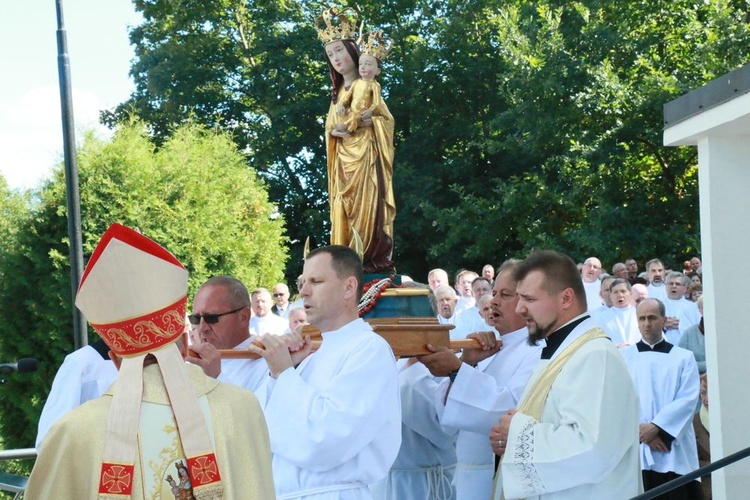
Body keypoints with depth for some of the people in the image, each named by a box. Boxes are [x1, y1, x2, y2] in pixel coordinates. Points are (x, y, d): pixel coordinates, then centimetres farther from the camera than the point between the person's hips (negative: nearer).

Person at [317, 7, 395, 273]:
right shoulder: (338, 93, 18)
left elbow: (386, 119, -3)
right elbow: (330, 127, 14)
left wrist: (363, 122, -17)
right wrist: (336, 130, -8)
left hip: (365, 154, -6)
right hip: (343, 158, 6)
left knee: (367, 207, -12)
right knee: (344, 209, 0)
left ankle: (372, 259, -14)